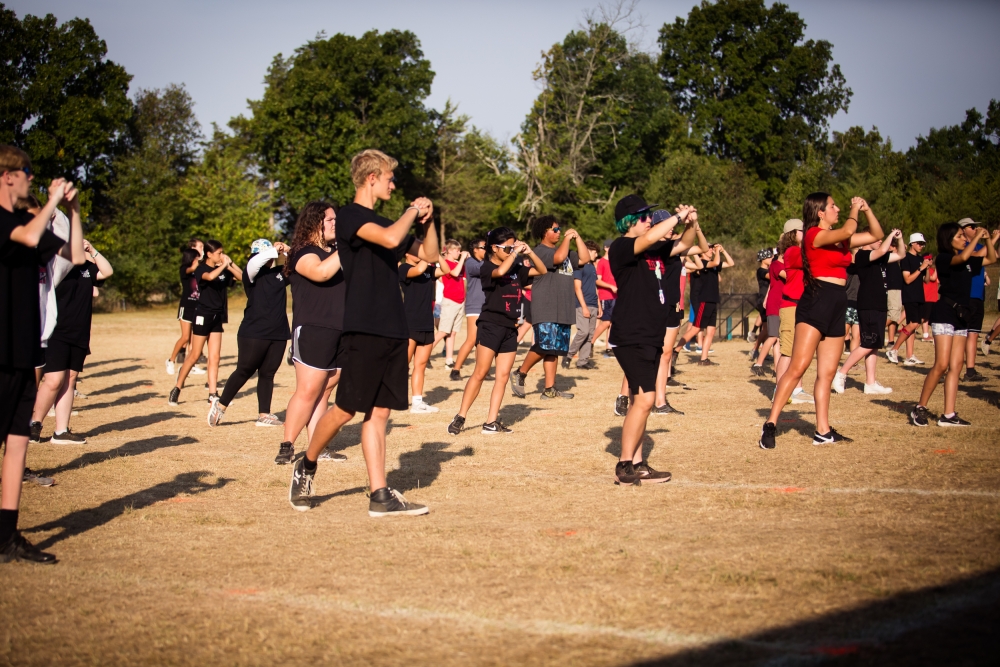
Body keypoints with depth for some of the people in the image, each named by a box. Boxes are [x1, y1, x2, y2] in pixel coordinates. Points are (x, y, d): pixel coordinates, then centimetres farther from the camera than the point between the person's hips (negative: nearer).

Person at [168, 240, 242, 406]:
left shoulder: (223, 269, 8)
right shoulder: (201, 269, -9)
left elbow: (242, 277, 2)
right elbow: (210, 276, -32)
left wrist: (230, 264, -9)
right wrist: (224, 265, -22)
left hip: (218, 317, 6)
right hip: (203, 315, -6)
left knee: (214, 357, 3)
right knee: (195, 355, -1)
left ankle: (212, 395, 5)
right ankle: (177, 388, 11)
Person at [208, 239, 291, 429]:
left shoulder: (280, 272, 10)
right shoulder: (253, 273, -5)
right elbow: (253, 264, -27)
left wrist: (287, 252, -4)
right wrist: (275, 250, -26)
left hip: (278, 334, 5)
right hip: (254, 333, -5)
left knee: (268, 374, 8)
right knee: (244, 371, 2)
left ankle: (264, 415, 11)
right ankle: (220, 406, 16)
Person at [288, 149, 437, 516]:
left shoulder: (383, 222, 19)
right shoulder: (350, 216, -6)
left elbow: (430, 255, 24)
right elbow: (391, 239, -25)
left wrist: (426, 220, 9)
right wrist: (414, 210, -8)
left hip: (393, 330, 8)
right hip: (363, 330, -8)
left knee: (378, 412, 6)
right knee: (346, 410, -4)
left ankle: (380, 495, 5)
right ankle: (306, 466, 20)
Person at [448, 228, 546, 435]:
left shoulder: (516, 268, 11)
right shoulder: (487, 267, -7)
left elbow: (542, 271, 13)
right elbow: (500, 272, -29)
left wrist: (529, 253, -1)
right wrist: (515, 252, -18)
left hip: (510, 328, 6)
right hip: (490, 325, -6)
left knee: (503, 376, 3)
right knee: (480, 374, -7)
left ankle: (491, 422, 6)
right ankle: (460, 417, -1)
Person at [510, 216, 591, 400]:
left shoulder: (565, 250, 22)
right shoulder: (540, 251, -6)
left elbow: (585, 258, 17)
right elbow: (559, 257, -23)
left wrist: (577, 237, 10)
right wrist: (567, 238, -9)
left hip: (563, 310, 8)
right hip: (545, 310, -8)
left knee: (554, 350, 7)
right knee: (544, 345, -16)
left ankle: (550, 389, 7)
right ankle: (520, 374, 4)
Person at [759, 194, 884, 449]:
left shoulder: (840, 239, 18)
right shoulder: (814, 234, -6)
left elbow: (876, 235, 25)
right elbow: (847, 231, -21)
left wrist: (867, 209, 12)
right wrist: (855, 209, -3)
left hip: (837, 306, 9)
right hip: (816, 302, -9)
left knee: (827, 373, 9)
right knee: (797, 368, -15)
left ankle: (823, 431, 14)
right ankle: (770, 424, -16)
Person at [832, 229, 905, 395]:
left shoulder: (880, 258, 16)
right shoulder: (862, 255, -11)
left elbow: (901, 255, 25)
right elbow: (882, 251, -27)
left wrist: (899, 239, 9)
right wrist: (891, 235, -12)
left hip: (879, 306, 9)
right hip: (868, 307, -9)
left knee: (874, 346, 9)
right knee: (868, 345, -12)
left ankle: (871, 383, 12)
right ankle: (841, 374, -5)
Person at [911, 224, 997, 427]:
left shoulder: (967, 261, 14)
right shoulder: (943, 258, -8)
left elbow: (991, 259, 26)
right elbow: (963, 257, -27)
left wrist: (989, 240, 10)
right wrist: (977, 237, -15)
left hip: (961, 315, 8)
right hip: (945, 313, -8)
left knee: (956, 366, 3)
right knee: (941, 365, -13)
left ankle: (949, 415, 3)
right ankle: (920, 408, -2)